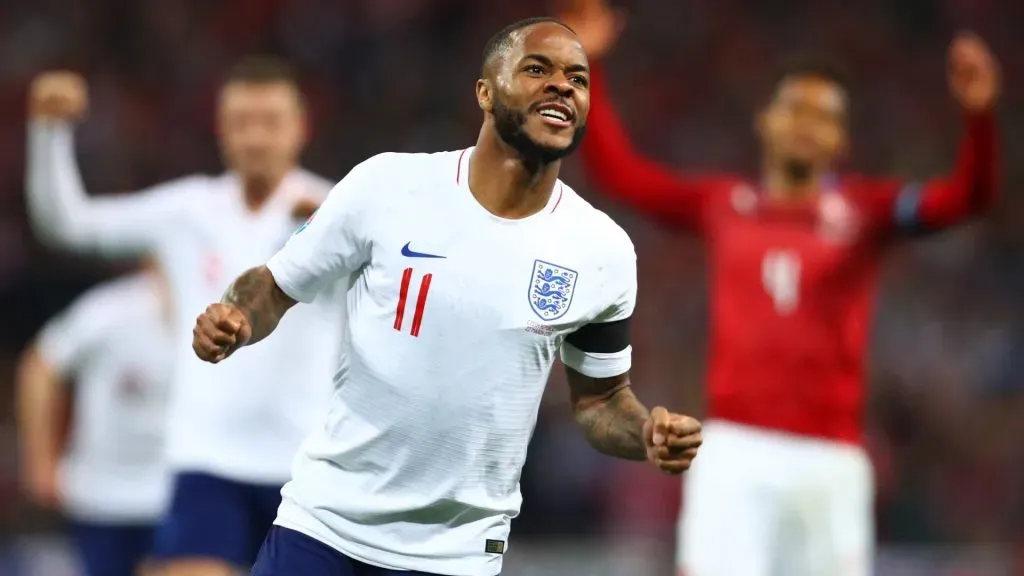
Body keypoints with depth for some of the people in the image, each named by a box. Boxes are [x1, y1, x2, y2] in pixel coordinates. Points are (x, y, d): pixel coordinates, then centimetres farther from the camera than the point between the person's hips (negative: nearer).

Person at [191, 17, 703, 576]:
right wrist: (236, 322, -19)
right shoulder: (385, 185, -9)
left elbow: (600, 398, 10)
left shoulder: (605, 252, -3)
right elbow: (274, 287, 3)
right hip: (326, 517, -1)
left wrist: (648, 434, -11)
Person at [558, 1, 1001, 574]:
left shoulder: (865, 210, 6)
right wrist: (588, 68, 8)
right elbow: (617, 169, 15)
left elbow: (967, 196, -8)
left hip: (830, 457, 0)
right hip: (735, 447, 0)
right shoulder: (723, 205, 12)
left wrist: (979, 116, -26)